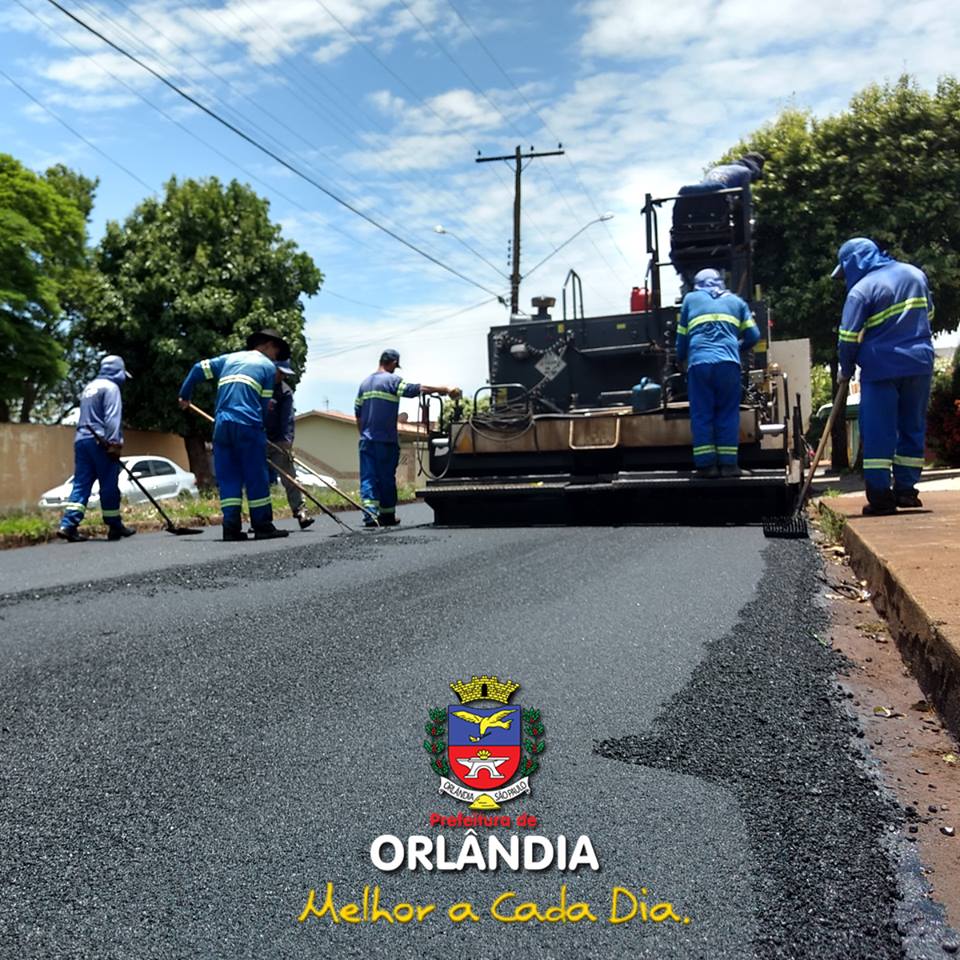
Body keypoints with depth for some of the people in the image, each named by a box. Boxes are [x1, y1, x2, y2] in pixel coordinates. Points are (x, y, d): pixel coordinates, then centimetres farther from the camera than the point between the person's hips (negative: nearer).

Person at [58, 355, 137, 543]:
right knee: (109, 486, -1)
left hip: (81, 440, 8)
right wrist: (114, 443, -19)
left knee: (81, 484, 1)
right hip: (100, 441, -8)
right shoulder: (110, 387, -2)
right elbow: (112, 418, -14)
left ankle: (68, 525, -11)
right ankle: (114, 526, 6)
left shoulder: (89, 387, 25)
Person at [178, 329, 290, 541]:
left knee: (228, 477, 6)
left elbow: (199, 369, 20)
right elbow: (264, 404, 3)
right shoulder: (268, 366, 8)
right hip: (248, 425, -5)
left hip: (221, 425, 5)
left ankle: (231, 527, 1)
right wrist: (259, 429, 13)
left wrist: (184, 395, 31)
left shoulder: (229, 358, 23)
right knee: (256, 477, 1)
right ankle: (262, 526, 4)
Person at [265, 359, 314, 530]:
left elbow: (288, 418, -10)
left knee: (289, 477, -9)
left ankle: (300, 511, -10)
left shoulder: (285, 392, -2)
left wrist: (287, 441, -21)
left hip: (278, 441, 0)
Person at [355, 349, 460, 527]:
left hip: (366, 439, 5)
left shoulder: (365, 383, 13)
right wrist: (445, 390, -11)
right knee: (387, 477, 6)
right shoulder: (393, 380, -6)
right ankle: (387, 515, 14)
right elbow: (418, 389, -15)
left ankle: (370, 514, -14)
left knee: (368, 478, 1)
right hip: (386, 440, -5)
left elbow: (358, 414, 16)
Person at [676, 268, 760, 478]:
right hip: (728, 363, 0)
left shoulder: (690, 299, 22)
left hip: (698, 363, 0)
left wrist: (680, 359, 39)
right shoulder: (735, 301, 23)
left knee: (701, 415, 3)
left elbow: (682, 337, 23)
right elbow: (753, 336, 16)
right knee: (728, 414, 6)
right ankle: (728, 463, 2)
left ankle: (706, 465, 0)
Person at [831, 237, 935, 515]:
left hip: (882, 368, -5)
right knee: (912, 427, 12)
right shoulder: (915, 274, 10)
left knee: (878, 432, 0)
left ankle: (880, 496, -2)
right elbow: (928, 313, 22)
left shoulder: (861, 290, -9)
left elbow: (849, 338, -10)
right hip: (920, 364, 5)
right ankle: (906, 490, 15)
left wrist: (846, 370, 5)